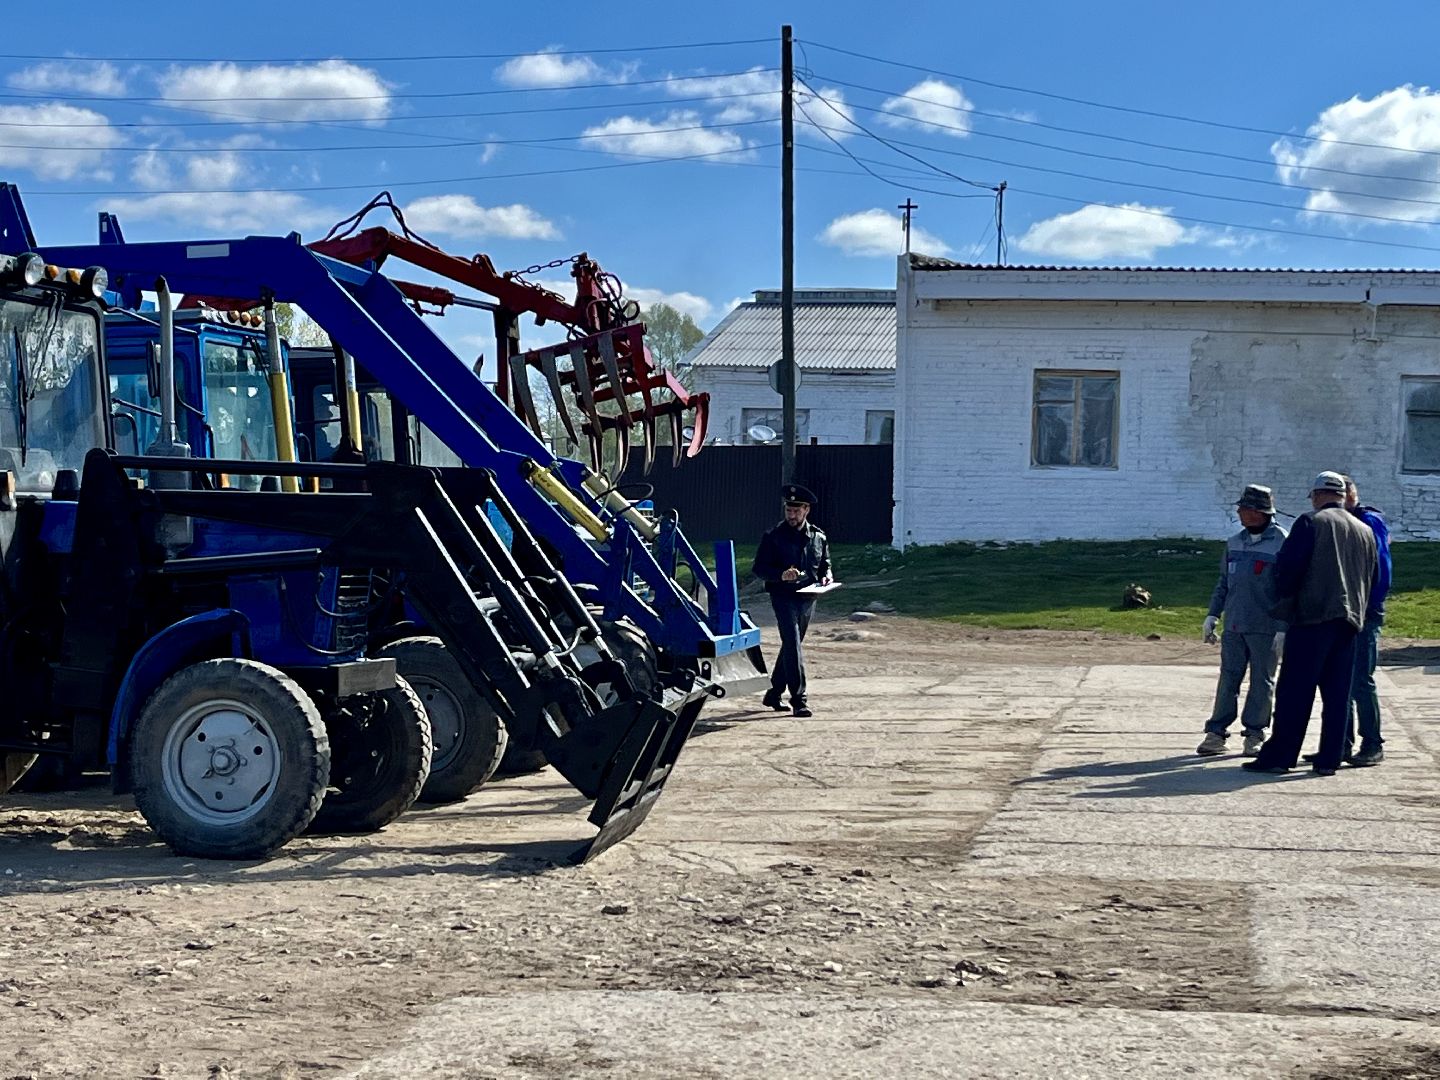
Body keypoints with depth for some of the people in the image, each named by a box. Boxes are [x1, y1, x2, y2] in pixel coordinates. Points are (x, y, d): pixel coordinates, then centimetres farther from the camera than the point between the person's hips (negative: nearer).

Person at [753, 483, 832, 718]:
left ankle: (773, 694, 27)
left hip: (808, 598, 5)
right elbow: (759, 569, -4)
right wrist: (781, 575, -22)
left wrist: (825, 577, -1)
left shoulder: (818, 538, 10)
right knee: (793, 645, -15)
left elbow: (825, 564, 22)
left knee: (792, 645, 14)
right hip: (784, 596, -5)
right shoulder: (774, 537, -3)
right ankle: (799, 699, -16)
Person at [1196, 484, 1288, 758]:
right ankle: (1216, 732, 7)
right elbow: (1223, 582, 20)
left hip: (1264, 627, -5)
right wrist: (1213, 615, 13)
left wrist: (1283, 629, -14)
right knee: (1228, 678, 5)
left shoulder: (1281, 543, -7)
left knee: (1261, 681, 4)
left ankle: (1254, 734, 11)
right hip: (1234, 625, 5)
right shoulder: (1234, 543, 12)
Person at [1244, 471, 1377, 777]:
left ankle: (1280, 755, -4)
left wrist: (1286, 599, 7)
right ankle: (1329, 760, 7)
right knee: (1338, 694, 7)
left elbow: (1287, 567, -8)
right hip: (1349, 620, 6)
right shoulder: (1365, 532, 15)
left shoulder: (1310, 523, -5)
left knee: (1294, 691, -4)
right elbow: (1371, 577, 20)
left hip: (1312, 616, -6)